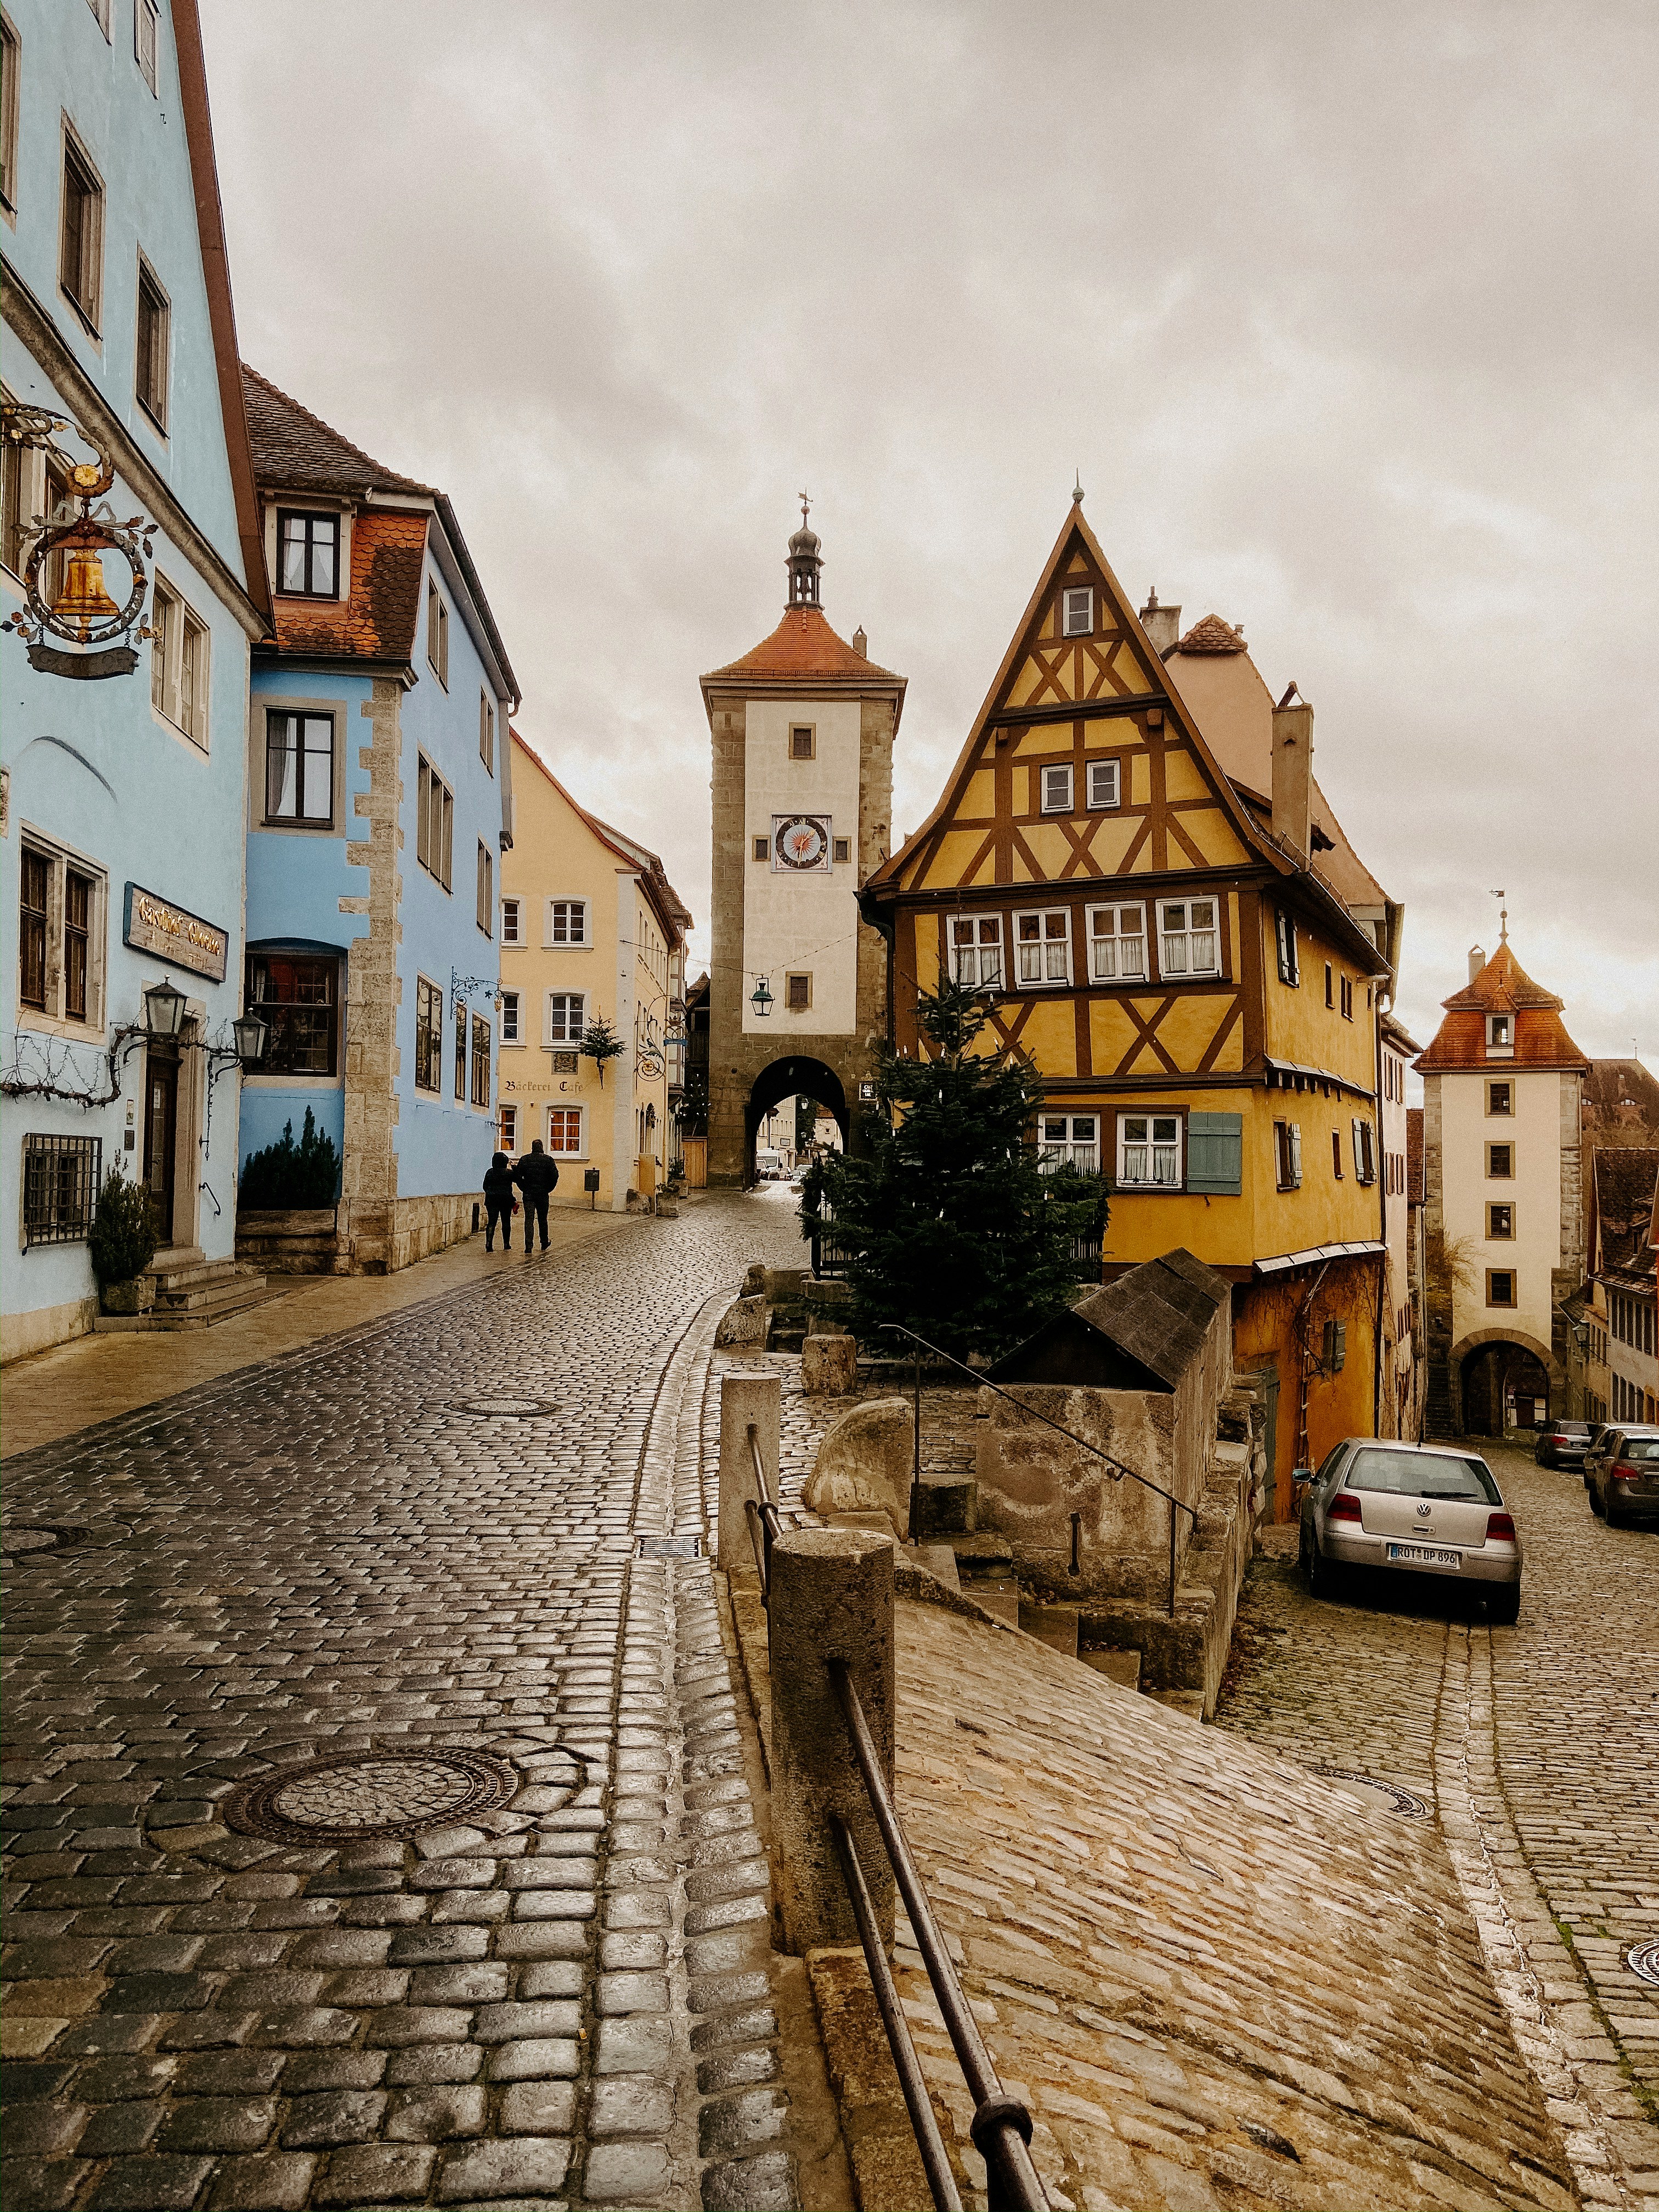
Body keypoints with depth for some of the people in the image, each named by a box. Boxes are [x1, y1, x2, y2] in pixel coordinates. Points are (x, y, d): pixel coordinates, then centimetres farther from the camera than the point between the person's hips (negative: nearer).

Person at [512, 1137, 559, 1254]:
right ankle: (544, 1245, 28)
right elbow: (555, 1176, -10)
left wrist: (524, 1188, 10)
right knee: (542, 1220, 15)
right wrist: (548, 1189, 3)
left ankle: (528, 1248, -14)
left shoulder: (524, 1159, 1)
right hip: (543, 1194, 0)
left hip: (528, 1194, 0)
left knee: (529, 1220, -3)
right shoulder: (548, 1160, -2)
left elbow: (517, 1176, -1)